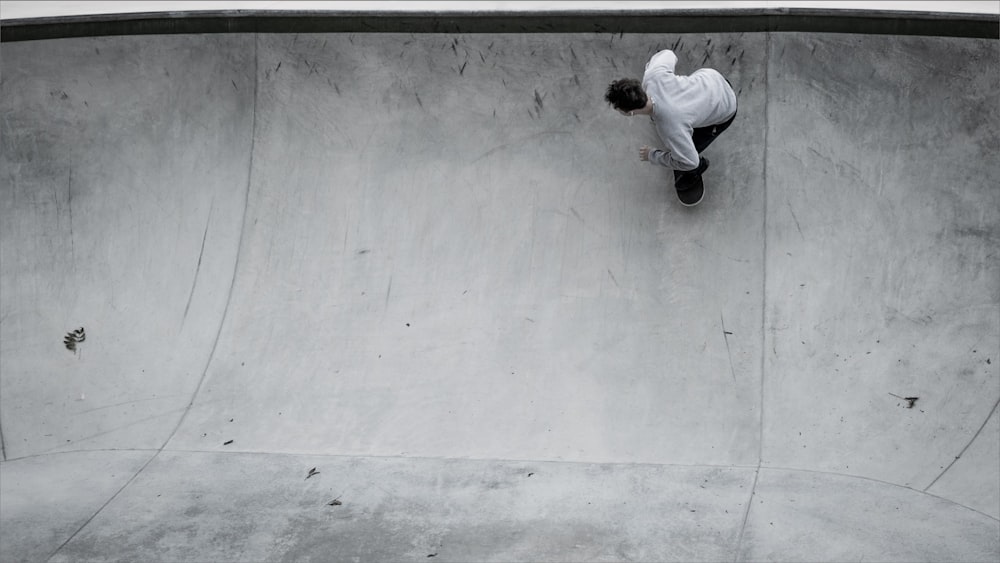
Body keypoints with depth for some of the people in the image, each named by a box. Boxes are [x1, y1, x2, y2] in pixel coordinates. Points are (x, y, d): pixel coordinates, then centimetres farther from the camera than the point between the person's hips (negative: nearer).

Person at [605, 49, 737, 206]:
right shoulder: (652, 76, -30)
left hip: (723, 110, -5)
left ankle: (690, 180, 36)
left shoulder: (670, 130, -42)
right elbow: (668, 54, -9)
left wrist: (652, 156, -14)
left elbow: (689, 162, -27)